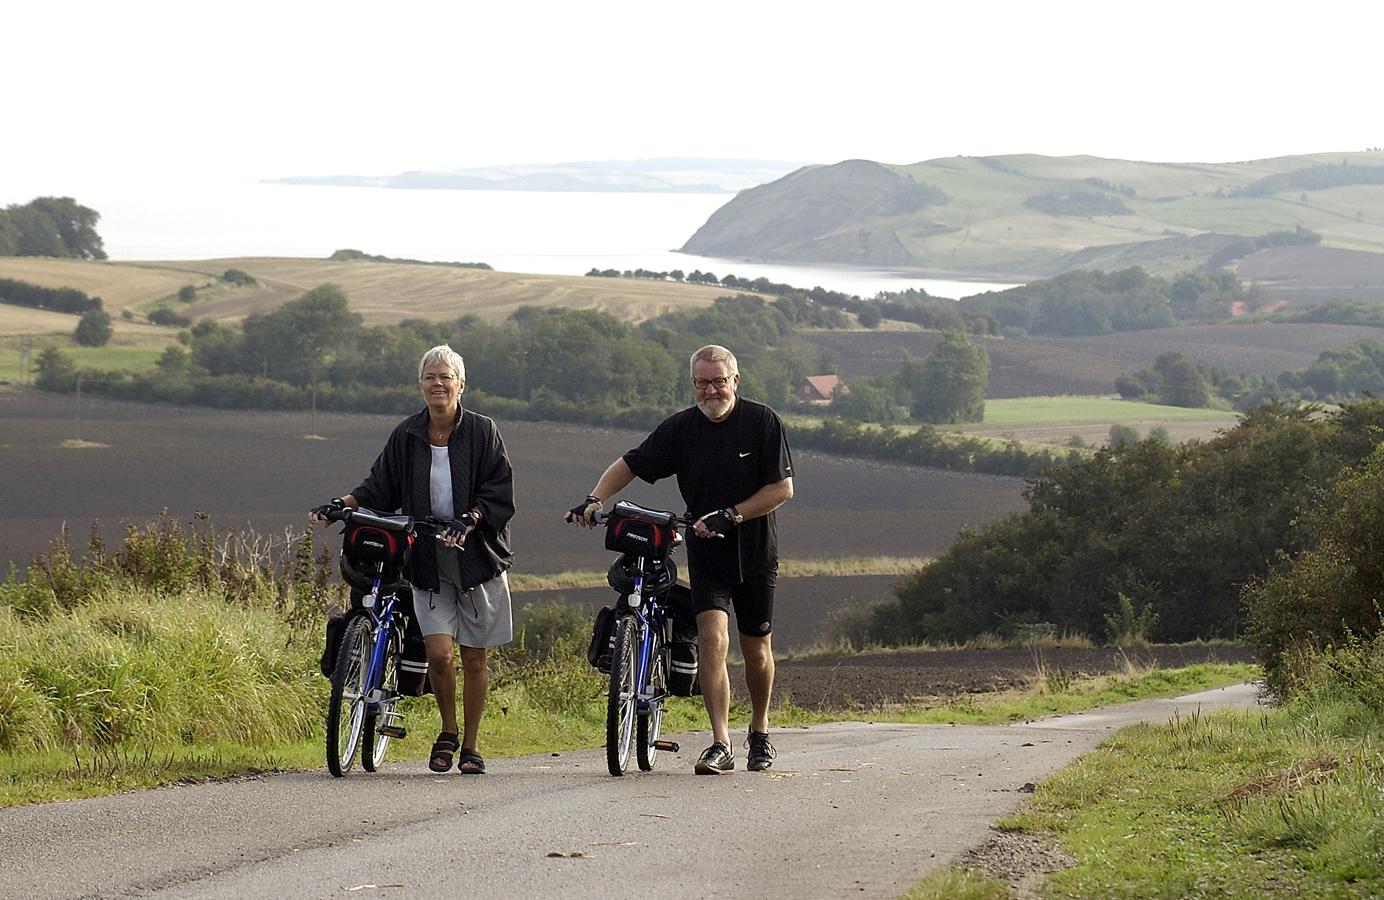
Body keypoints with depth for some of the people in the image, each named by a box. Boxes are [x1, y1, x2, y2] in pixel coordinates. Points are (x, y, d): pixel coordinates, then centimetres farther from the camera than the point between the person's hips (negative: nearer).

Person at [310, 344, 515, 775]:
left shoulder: (482, 432, -4)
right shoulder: (406, 437, 4)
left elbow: (500, 496, -6)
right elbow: (380, 489, 8)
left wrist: (469, 519, -23)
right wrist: (341, 505, -8)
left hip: (477, 558, -1)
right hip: (427, 561, 1)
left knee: (473, 658, 5)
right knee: (438, 652, -11)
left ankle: (470, 746, 19)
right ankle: (447, 732, 13)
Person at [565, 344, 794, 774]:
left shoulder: (763, 422, -8)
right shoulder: (681, 428, -2)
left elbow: (782, 488, -11)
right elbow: (630, 464, 3)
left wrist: (730, 516, -20)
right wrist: (594, 500, -14)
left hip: (755, 552, -1)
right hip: (705, 552, 1)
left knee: (756, 650, 9)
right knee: (712, 639, -17)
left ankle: (760, 733, 34)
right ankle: (721, 746, -19)